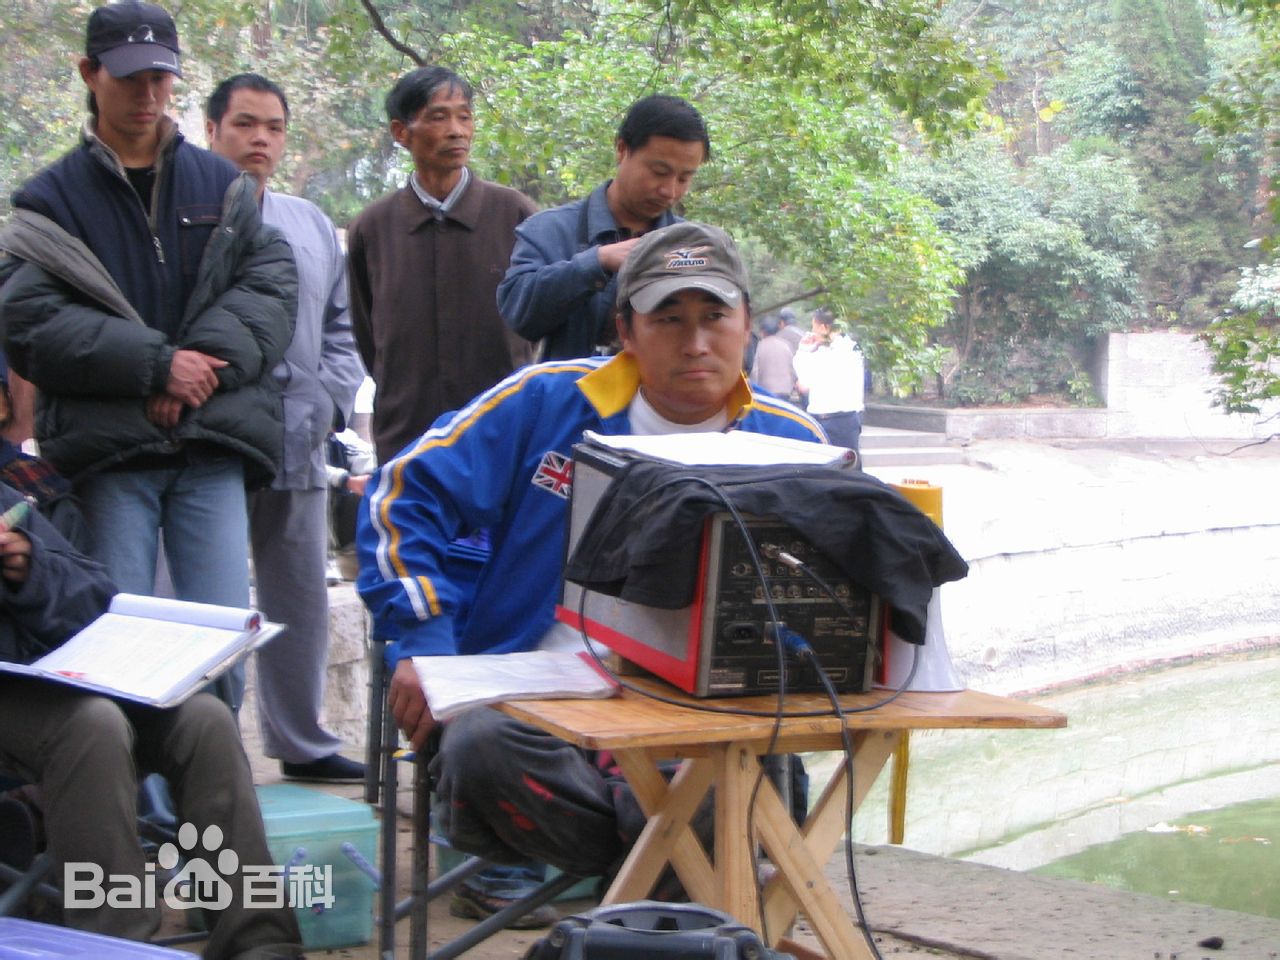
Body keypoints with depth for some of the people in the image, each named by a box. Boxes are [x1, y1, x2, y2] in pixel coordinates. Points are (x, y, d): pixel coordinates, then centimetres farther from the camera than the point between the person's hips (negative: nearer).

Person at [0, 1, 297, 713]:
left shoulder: (223, 187, 16)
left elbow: (272, 282, 4)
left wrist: (208, 362, -13)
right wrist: (155, 365, -14)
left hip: (212, 446, 2)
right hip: (107, 450, -2)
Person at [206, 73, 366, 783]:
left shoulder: (311, 226, 17)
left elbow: (341, 330, 19)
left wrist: (325, 403, 4)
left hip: (297, 452, 6)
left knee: (300, 599, 13)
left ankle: (302, 741, 24)